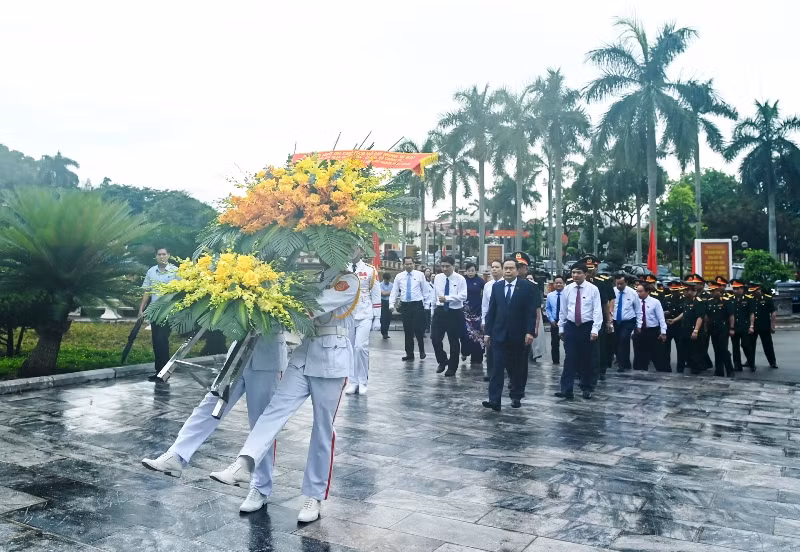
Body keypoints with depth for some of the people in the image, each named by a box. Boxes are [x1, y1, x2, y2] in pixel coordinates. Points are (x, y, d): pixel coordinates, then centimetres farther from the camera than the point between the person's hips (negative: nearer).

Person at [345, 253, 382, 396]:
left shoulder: (370, 270, 0)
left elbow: (376, 295, 1)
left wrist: (377, 318, -1)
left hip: (364, 316, -3)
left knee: (361, 347, -11)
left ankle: (363, 382, 3)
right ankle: (353, 382, 15)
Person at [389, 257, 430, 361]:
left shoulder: (420, 275, 2)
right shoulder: (399, 276, 7)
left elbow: (426, 290, 4)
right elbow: (394, 291, 8)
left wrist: (427, 304, 1)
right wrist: (391, 304, -5)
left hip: (417, 305, -2)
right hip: (405, 305, 2)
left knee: (418, 329, -6)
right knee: (407, 330, 6)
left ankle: (422, 350, 16)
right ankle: (409, 353, 16)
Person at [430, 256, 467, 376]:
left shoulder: (460, 279, -10)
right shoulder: (437, 278, 3)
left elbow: (463, 296, -20)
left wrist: (447, 298, -26)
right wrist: (433, 308, 15)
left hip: (455, 312, -3)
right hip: (440, 311, 3)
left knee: (454, 341, 8)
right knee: (435, 338, -3)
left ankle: (452, 367, 23)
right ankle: (442, 361, 22)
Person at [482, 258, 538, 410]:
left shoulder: (527, 286, -3)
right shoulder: (496, 287, 6)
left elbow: (532, 311, -7)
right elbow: (491, 311, 7)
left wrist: (530, 332, -14)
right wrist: (488, 332, 3)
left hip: (519, 335, -1)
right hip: (499, 334, 2)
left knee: (518, 368, 11)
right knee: (497, 367, -6)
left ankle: (516, 396, 26)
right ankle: (494, 400, -8)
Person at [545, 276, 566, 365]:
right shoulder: (550, 295, 1)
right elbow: (547, 309, 9)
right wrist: (551, 320, -1)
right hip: (554, 323, 3)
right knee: (554, 343, 9)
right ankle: (555, 361, 20)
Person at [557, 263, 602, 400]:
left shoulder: (593, 289, -6)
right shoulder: (567, 289, 3)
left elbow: (597, 310, -9)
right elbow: (563, 310, 9)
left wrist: (595, 330, -16)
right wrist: (561, 328, 8)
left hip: (587, 327, -1)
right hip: (571, 327, 2)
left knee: (588, 359, 8)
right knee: (569, 359, -4)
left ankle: (587, 389, 22)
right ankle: (566, 389, -6)